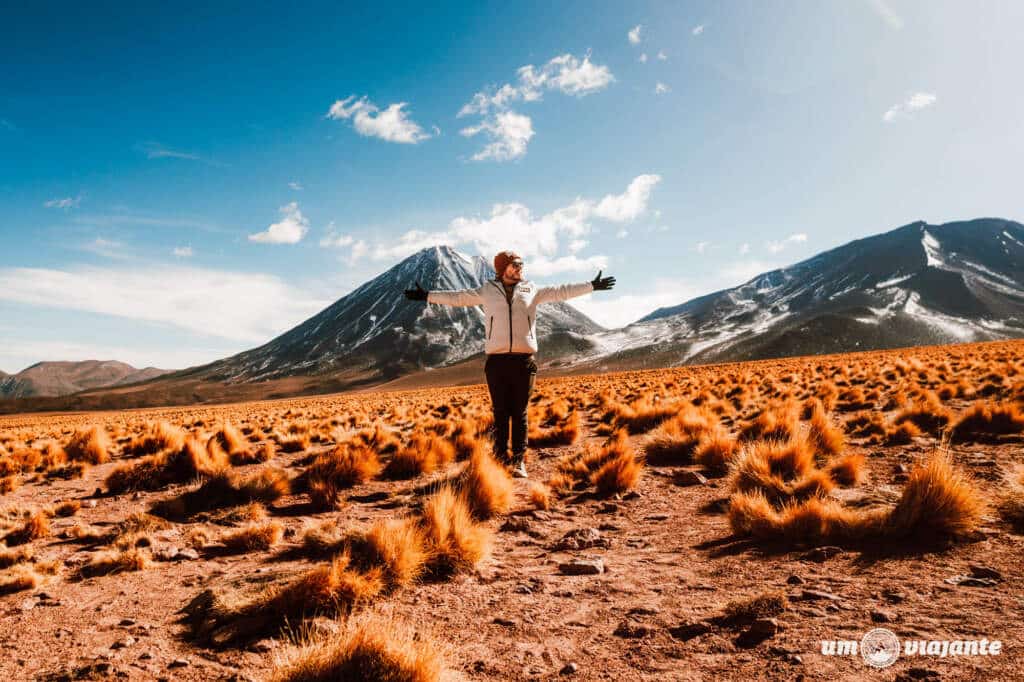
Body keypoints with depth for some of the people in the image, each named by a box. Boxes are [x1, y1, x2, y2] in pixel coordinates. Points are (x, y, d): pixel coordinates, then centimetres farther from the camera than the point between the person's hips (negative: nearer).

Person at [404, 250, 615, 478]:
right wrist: (427, 296, 7)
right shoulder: (487, 290, 10)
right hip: (497, 361, 0)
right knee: (500, 412, 3)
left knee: (519, 413, 3)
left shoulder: (531, 290, 13)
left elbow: (560, 291, 13)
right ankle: (500, 459, 11)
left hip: (523, 361, 1)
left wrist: (592, 286, 11)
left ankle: (519, 461, 8)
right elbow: (457, 297, 11)